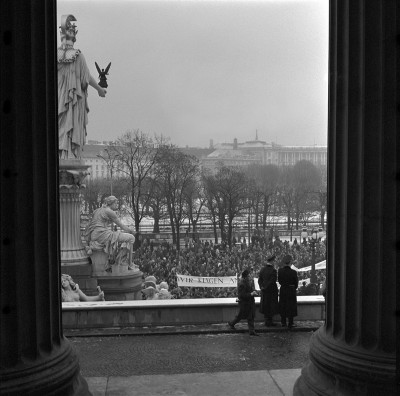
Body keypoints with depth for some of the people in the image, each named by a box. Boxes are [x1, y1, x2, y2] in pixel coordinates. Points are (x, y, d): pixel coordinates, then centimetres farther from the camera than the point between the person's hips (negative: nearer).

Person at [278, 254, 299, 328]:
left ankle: (283, 322, 22)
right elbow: (296, 283, -6)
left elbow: (279, 280, 3)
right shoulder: (293, 272, -18)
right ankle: (290, 323, 11)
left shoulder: (280, 271, -9)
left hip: (282, 290, 3)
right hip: (291, 291, -3)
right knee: (291, 306, 7)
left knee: (283, 306, 15)